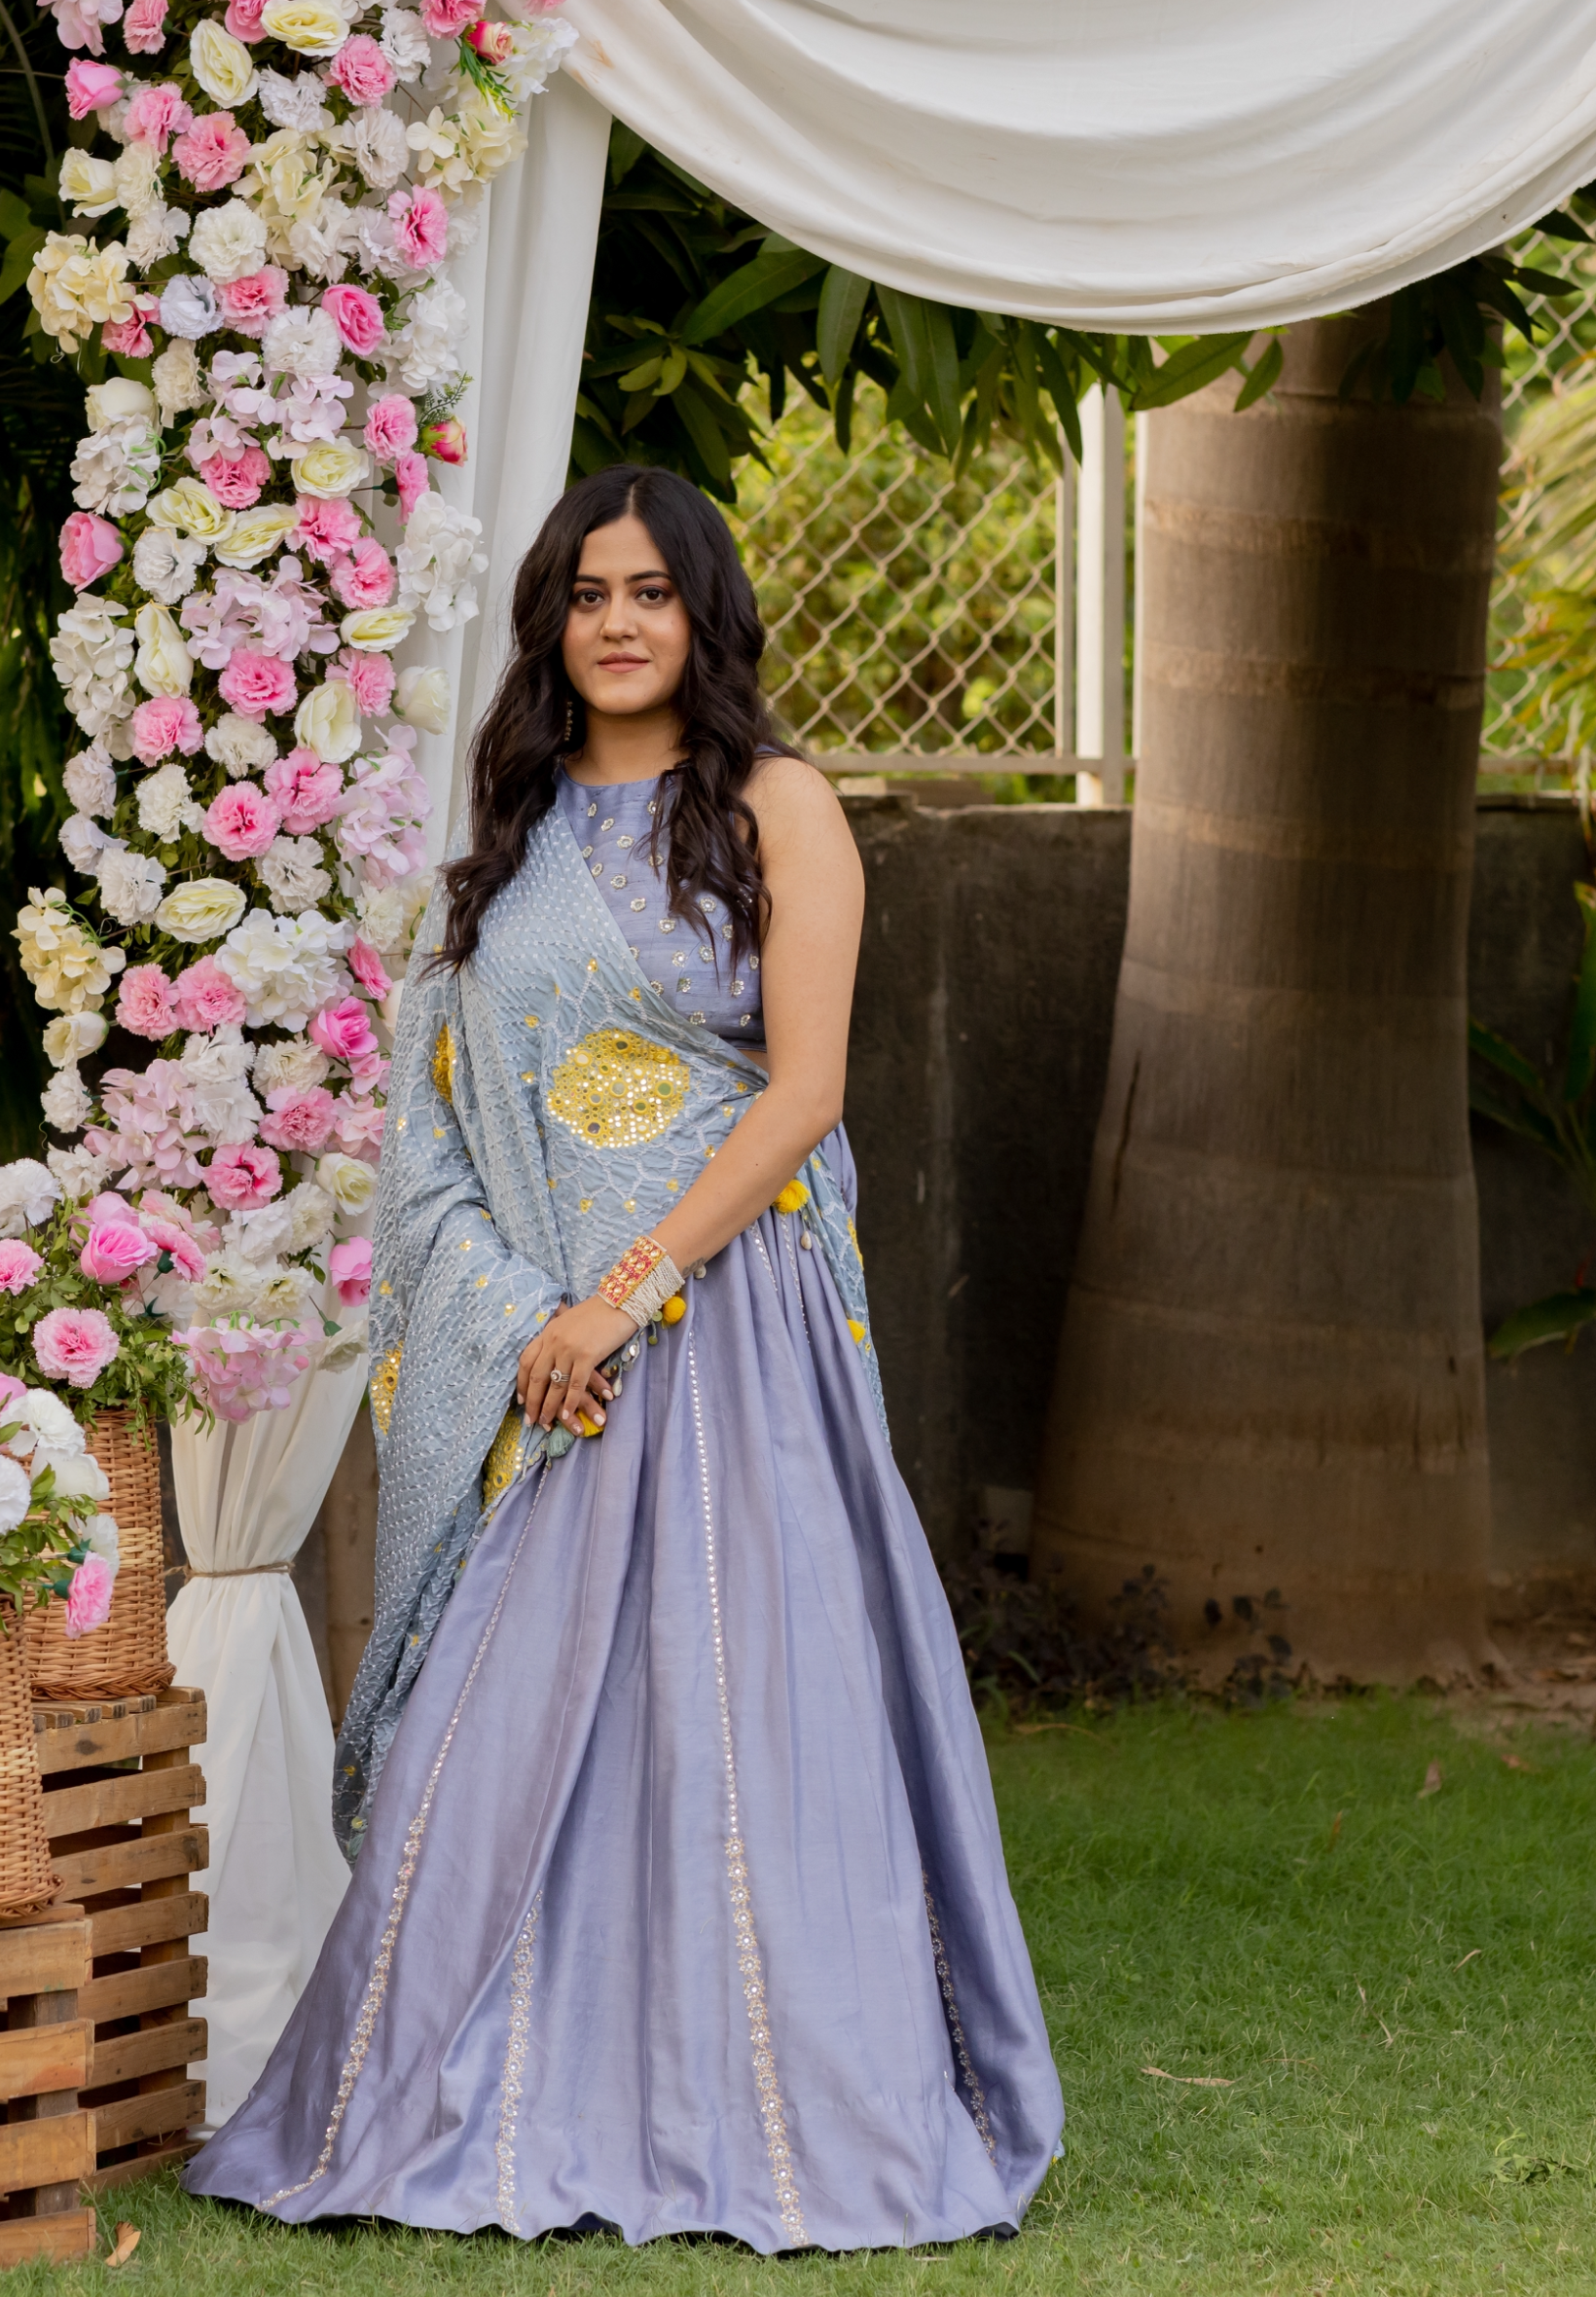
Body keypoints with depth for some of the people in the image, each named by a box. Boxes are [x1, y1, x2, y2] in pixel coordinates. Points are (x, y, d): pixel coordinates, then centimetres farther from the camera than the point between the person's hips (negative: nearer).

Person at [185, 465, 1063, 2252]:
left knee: (732, 1705, -8)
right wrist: (521, 1318, -6)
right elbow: (437, 1126, 11)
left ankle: (763, 2121, -2)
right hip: (535, 1341, 4)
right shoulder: (511, 843, 15)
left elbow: (805, 1089, -7)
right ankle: (467, 2116, 8)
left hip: (729, 1318, -4)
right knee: (500, 1727, 1)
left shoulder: (773, 807, 1)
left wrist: (630, 1291, -14)